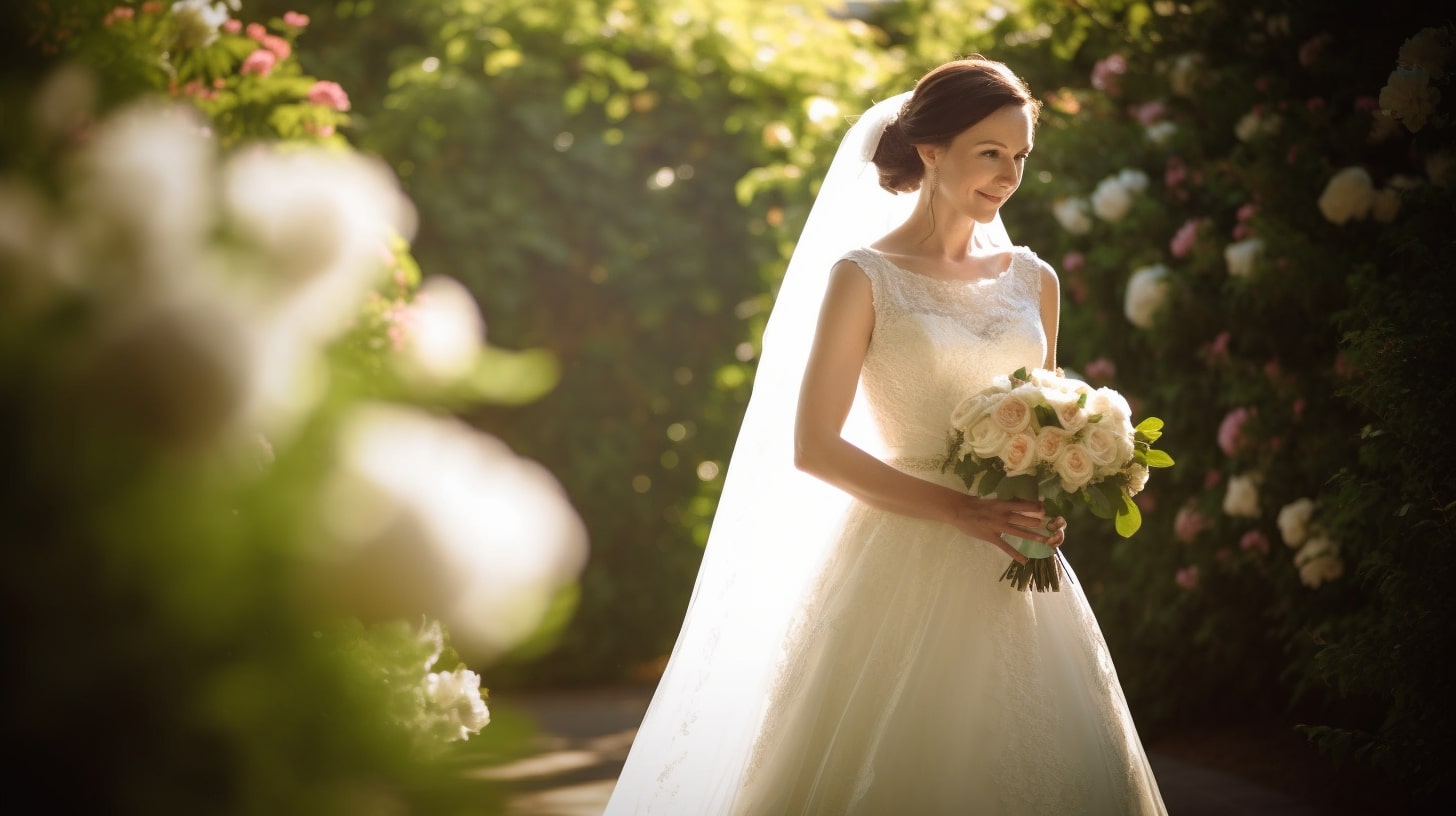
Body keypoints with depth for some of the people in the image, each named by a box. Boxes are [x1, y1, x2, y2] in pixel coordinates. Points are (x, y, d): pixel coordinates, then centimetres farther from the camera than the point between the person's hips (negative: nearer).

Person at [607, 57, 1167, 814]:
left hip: (1009, 573, 5)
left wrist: (1047, 508, -2)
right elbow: (813, 448, -10)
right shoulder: (863, 278, -4)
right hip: (904, 567, -5)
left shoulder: (1032, 281, 11)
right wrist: (962, 509, -17)